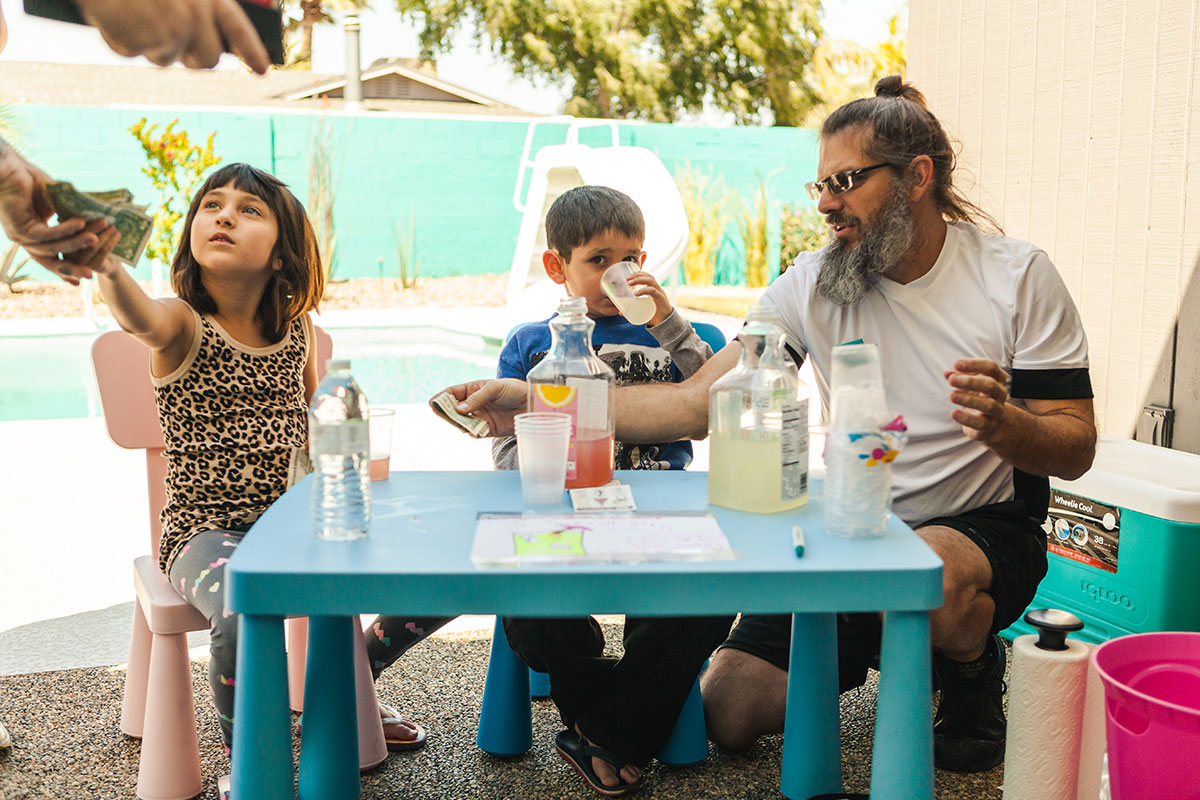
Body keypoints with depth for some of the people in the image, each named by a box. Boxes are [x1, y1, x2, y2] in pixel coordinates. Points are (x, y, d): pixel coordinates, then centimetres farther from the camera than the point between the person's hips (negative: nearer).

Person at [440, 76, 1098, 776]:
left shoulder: (1018, 276, -10)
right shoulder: (814, 284, -4)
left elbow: (1075, 450, -9)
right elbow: (701, 403, -11)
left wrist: (1001, 421, -33)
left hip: (988, 526, -3)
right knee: (728, 714, -7)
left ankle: (975, 673, -2)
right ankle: (876, 648, 21)